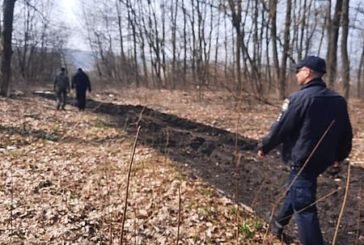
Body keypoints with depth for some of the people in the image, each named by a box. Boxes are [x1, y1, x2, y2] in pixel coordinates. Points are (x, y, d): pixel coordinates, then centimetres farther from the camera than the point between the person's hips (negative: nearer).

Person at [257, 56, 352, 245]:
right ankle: (278, 225, 43)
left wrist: (264, 147, 1)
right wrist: (340, 155, 29)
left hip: (301, 160, -8)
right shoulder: (338, 101, 4)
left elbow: (280, 128, -15)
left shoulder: (299, 98, -19)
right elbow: (346, 133, 13)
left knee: (303, 207, -1)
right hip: (322, 159, 8)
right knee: (294, 192, 26)